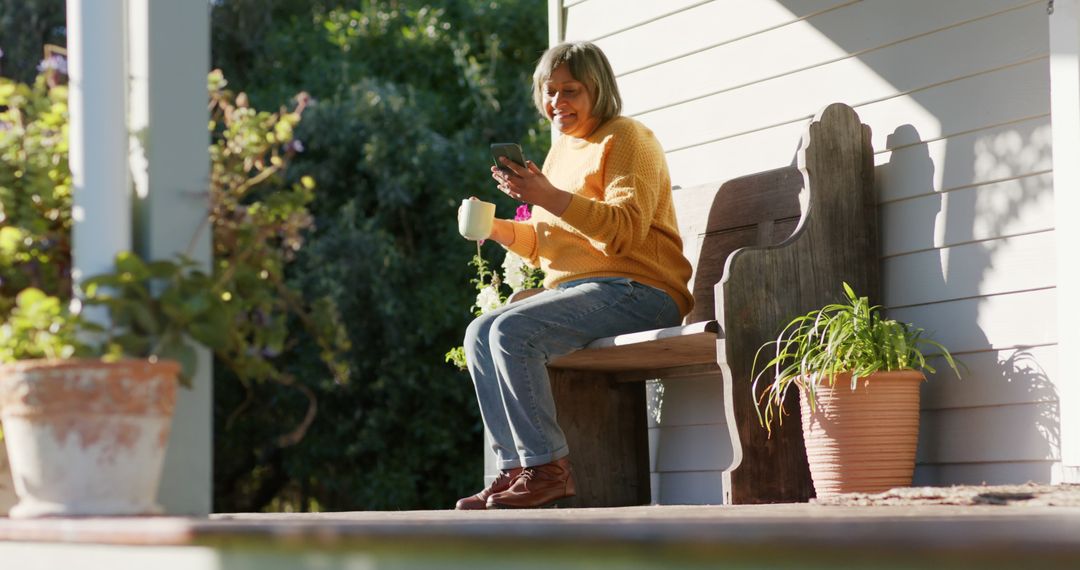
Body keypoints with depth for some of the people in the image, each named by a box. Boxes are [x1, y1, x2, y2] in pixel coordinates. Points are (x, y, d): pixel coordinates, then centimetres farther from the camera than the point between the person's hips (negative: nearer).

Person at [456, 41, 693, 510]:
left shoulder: (626, 138, -4)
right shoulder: (562, 150, 21)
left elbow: (626, 230, -19)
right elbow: (542, 246, 24)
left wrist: (550, 198, -27)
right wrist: (498, 229, 4)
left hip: (638, 291, -9)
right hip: (577, 291, 9)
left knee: (512, 330, -26)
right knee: (480, 333, -6)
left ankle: (547, 468, -21)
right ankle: (515, 468, -10)